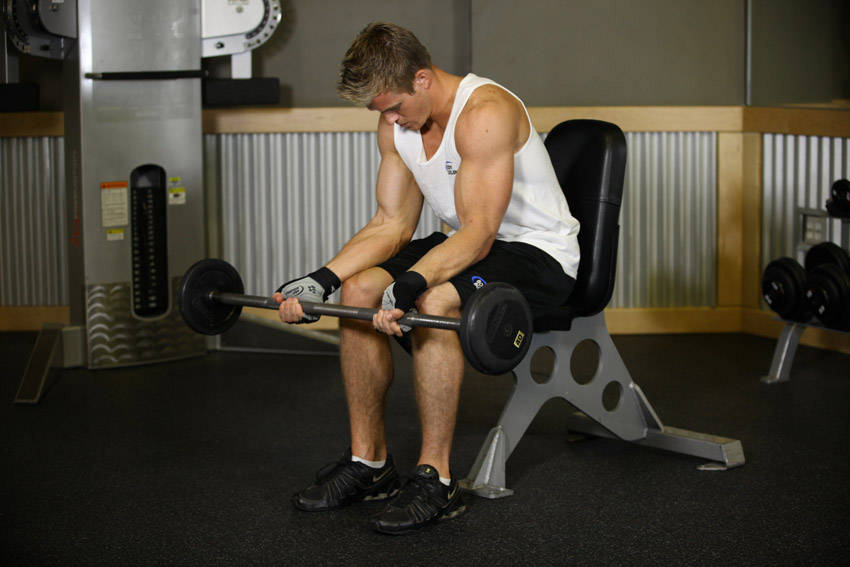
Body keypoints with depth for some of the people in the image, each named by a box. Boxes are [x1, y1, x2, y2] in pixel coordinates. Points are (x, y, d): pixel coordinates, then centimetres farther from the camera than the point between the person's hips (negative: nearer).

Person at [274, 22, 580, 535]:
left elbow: (479, 231, -32)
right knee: (359, 290, -9)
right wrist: (320, 280, -10)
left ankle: (435, 478, -24)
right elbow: (392, 224, 3)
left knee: (433, 303, -34)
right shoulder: (397, 126, 0)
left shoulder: (485, 113, -26)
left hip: (538, 251, -8)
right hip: (470, 242, 9)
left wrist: (409, 285, -46)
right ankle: (369, 461, 0)